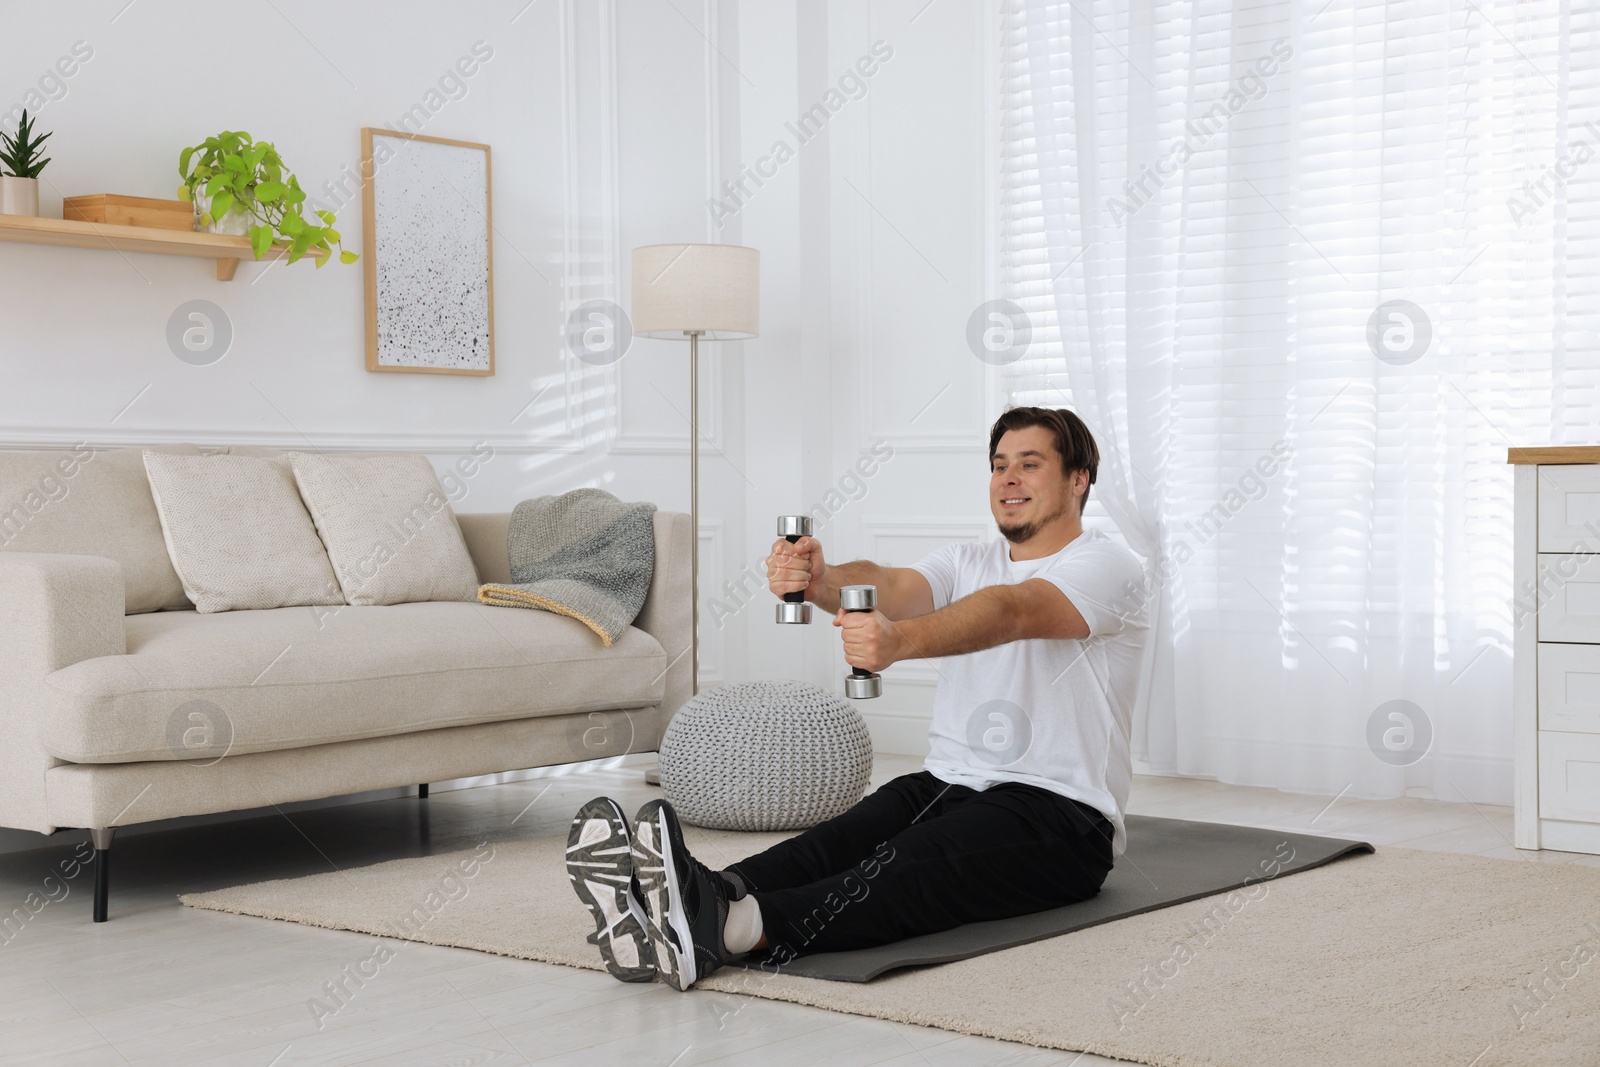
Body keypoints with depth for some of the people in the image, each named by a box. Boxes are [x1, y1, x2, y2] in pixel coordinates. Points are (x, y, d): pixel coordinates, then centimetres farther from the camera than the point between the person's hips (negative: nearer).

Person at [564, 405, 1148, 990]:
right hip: (949, 784, 6)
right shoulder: (968, 562, 16)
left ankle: (735, 927, -62)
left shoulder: (1106, 566, -5)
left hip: (1061, 812, -6)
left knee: (918, 863, -35)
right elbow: (891, 585, -8)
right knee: (840, 843, -25)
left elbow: (1011, 613, -27)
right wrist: (820, 581, -33)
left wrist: (900, 641, -47)